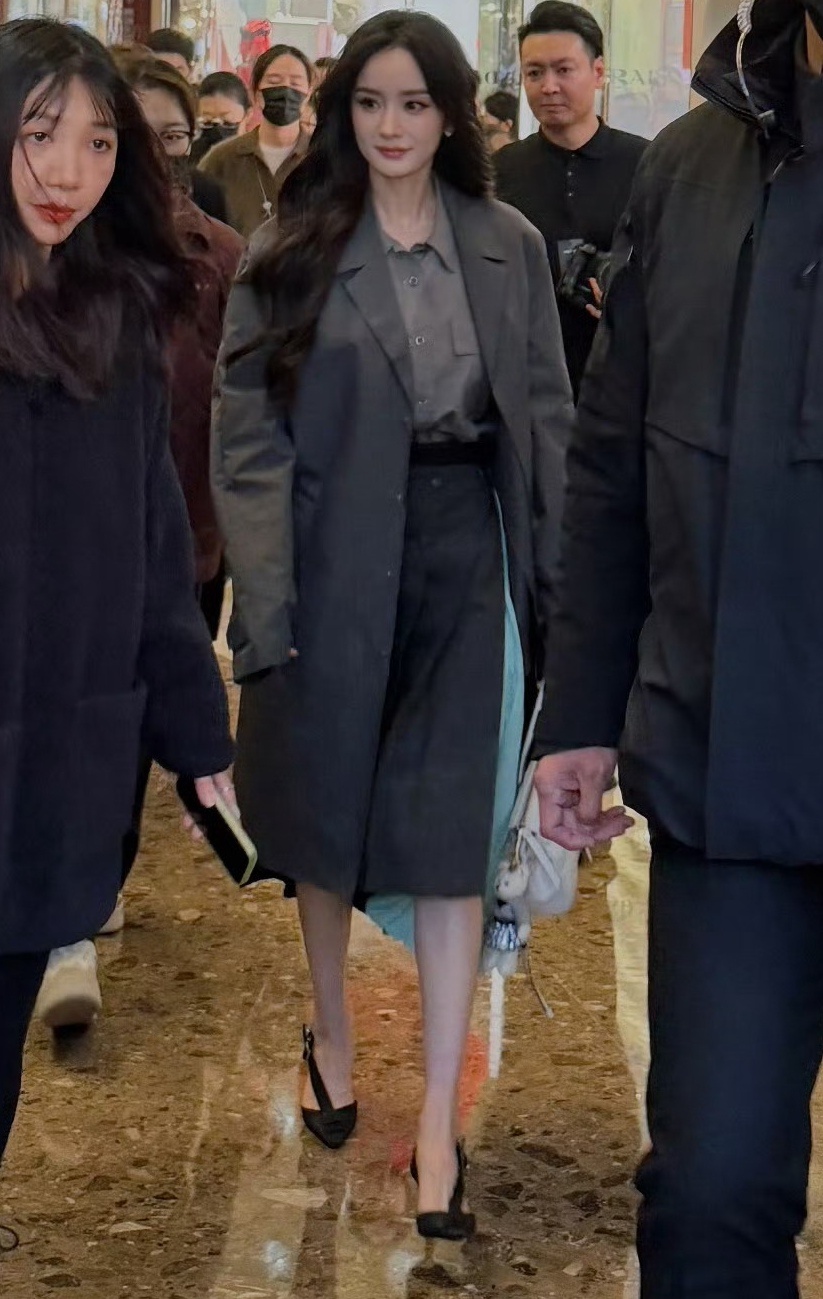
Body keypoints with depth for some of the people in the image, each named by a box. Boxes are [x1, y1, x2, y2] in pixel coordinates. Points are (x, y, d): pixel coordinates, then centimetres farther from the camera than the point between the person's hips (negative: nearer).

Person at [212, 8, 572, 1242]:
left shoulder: (510, 246, 4)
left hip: (460, 552, 1)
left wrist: (565, 575, -2)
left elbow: (548, 418, 5)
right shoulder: (291, 250, -2)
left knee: (449, 834, -1)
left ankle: (440, 1123, 5)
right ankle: (332, 1035, 37)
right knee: (326, 809, 13)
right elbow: (247, 429, -6)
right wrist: (263, 597, -14)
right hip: (333, 557, 0)